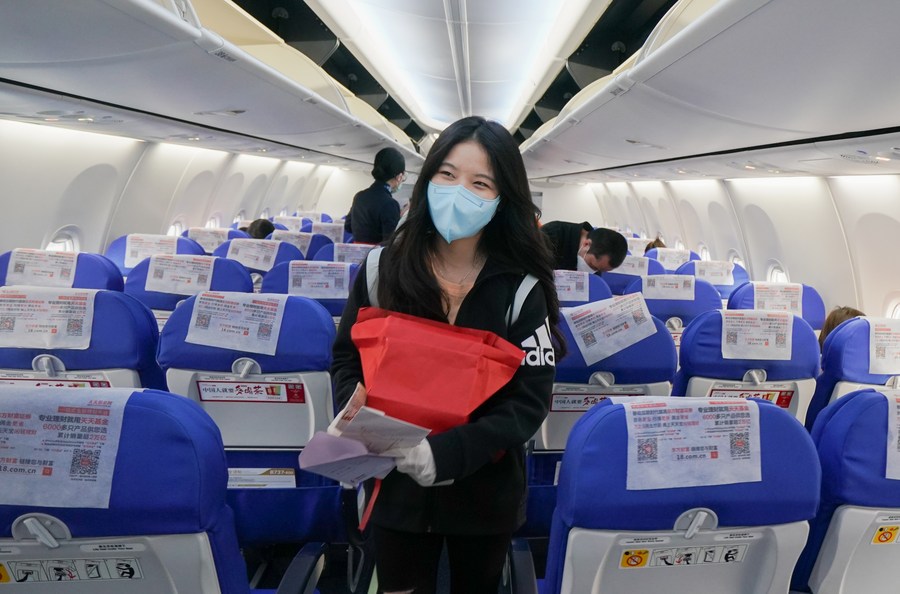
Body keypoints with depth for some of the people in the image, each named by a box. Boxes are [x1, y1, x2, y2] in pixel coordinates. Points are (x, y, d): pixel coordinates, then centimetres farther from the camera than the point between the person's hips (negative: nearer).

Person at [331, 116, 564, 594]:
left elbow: (530, 400, -13)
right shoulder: (384, 268, -6)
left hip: (484, 494, 0)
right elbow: (347, 360, 3)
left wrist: (449, 451, -25)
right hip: (397, 487, 1)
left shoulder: (520, 288, -12)